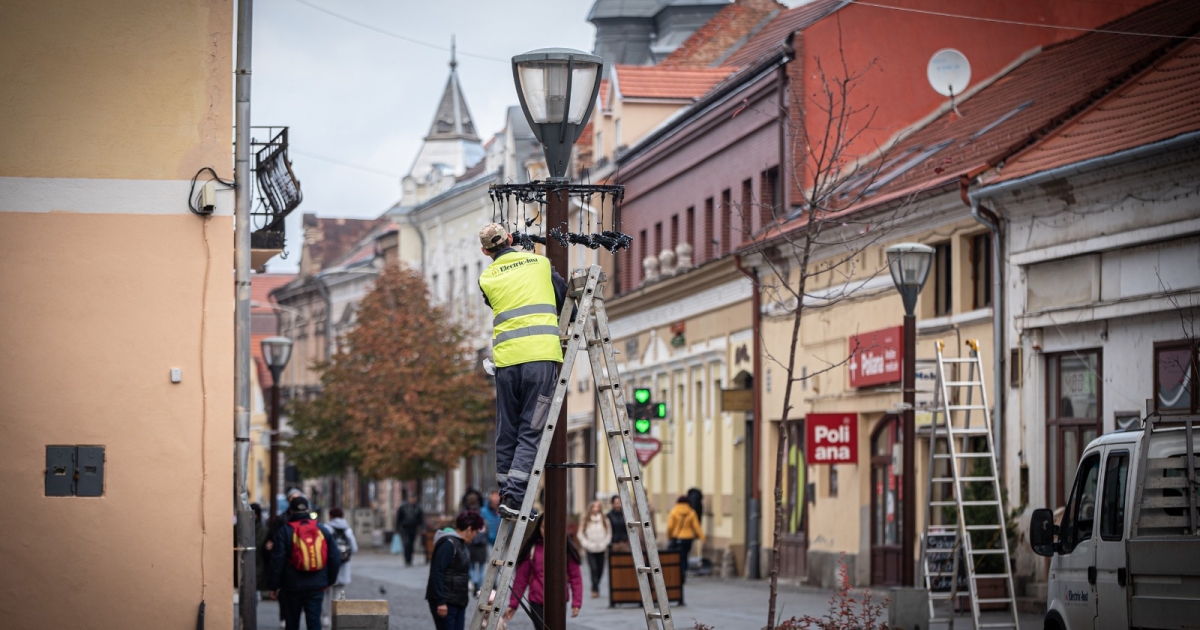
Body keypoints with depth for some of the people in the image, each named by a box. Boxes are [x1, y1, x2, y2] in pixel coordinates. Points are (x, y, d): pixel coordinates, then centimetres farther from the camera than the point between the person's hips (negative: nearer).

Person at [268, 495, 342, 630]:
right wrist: (329, 581, 19)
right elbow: (335, 559, 8)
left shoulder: (285, 531, -7)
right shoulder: (323, 530, 5)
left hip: (291, 587, -2)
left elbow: (277, 561, -9)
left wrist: (275, 585, -1)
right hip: (316, 587, 2)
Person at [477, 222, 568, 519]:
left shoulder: (487, 278, 12)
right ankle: (514, 497, -13)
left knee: (507, 433, 12)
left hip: (506, 358, 2)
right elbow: (566, 300, 20)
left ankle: (505, 495, 14)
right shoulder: (540, 263, 11)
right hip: (541, 355, -2)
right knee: (532, 431, -3)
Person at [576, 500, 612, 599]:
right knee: (593, 568, -13)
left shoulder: (605, 520, 3)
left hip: (601, 549, 2)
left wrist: (603, 544, -4)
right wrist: (588, 544, -7)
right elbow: (580, 534, 3)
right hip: (590, 549, -2)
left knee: (600, 569, 7)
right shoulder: (585, 520, 0)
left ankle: (595, 588, 27)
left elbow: (609, 533, 7)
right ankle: (595, 590, -11)